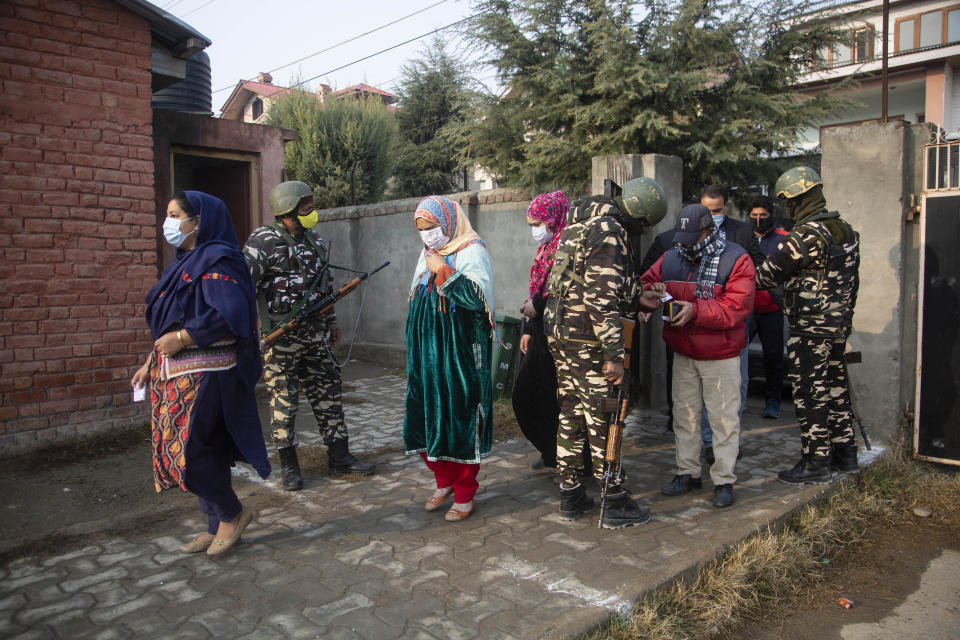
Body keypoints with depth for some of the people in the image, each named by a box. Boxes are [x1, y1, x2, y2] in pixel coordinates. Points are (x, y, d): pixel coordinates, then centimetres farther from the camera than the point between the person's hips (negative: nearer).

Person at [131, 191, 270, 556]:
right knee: (202, 451, 12)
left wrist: (180, 338, -19)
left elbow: (229, 314, -25)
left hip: (204, 374, -9)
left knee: (186, 450, -9)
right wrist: (152, 363, 17)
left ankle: (233, 513, 11)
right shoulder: (185, 263, 18)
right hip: (178, 374, 9)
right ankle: (218, 529, 22)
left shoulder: (216, 262, -12)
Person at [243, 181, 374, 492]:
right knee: (284, 400, 2)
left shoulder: (315, 242, 13)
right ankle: (288, 464, 16)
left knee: (328, 393, 10)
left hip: (315, 334, 7)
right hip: (281, 335, -6)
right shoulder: (264, 241, -9)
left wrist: (331, 321, 23)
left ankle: (339, 455, 20)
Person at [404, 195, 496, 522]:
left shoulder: (472, 252, -7)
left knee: (460, 419, -1)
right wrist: (415, 354, 22)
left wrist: (442, 272, -20)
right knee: (427, 415, 10)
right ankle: (444, 482, 29)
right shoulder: (428, 255, 15)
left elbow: (477, 296, -23)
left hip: (460, 355, -7)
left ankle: (464, 494, 13)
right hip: (427, 354, 7)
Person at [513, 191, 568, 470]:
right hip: (541, 336, 10)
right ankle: (550, 453, 28)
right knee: (525, 397, 14)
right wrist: (529, 329, 19)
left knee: (556, 402, -1)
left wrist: (539, 305, -19)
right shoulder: (547, 247, 15)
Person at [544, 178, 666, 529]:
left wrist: (637, 299, 18)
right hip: (588, 341, -9)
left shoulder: (581, 223, 16)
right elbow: (601, 299, -23)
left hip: (560, 332, 9)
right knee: (602, 420, 1)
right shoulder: (609, 232, -16)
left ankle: (571, 496, 25)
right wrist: (614, 354, -21)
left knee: (571, 415, 15)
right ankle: (616, 504, 14)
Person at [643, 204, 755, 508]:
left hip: (720, 356, -5)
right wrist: (653, 292, -10)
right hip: (682, 354, 5)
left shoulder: (735, 259, -10)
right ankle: (688, 472, 26)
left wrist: (696, 310, -26)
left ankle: (724, 480, 15)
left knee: (723, 418, 3)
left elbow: (737, 306, -19)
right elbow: (646, 283, 13)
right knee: (684, 414, 13)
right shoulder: (671, 258, 5)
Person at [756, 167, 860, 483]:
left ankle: (816, 463, 6)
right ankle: (845, 452, 30)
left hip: (811, 327, -9)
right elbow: (852, 280, 16)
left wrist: (750, 280, 6)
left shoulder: (807, 234, -20)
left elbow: (771, 272, -14)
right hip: (839, 324, 9)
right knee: (835, 386, 18)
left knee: (810, 393, -2)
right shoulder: (845, 229, 10)